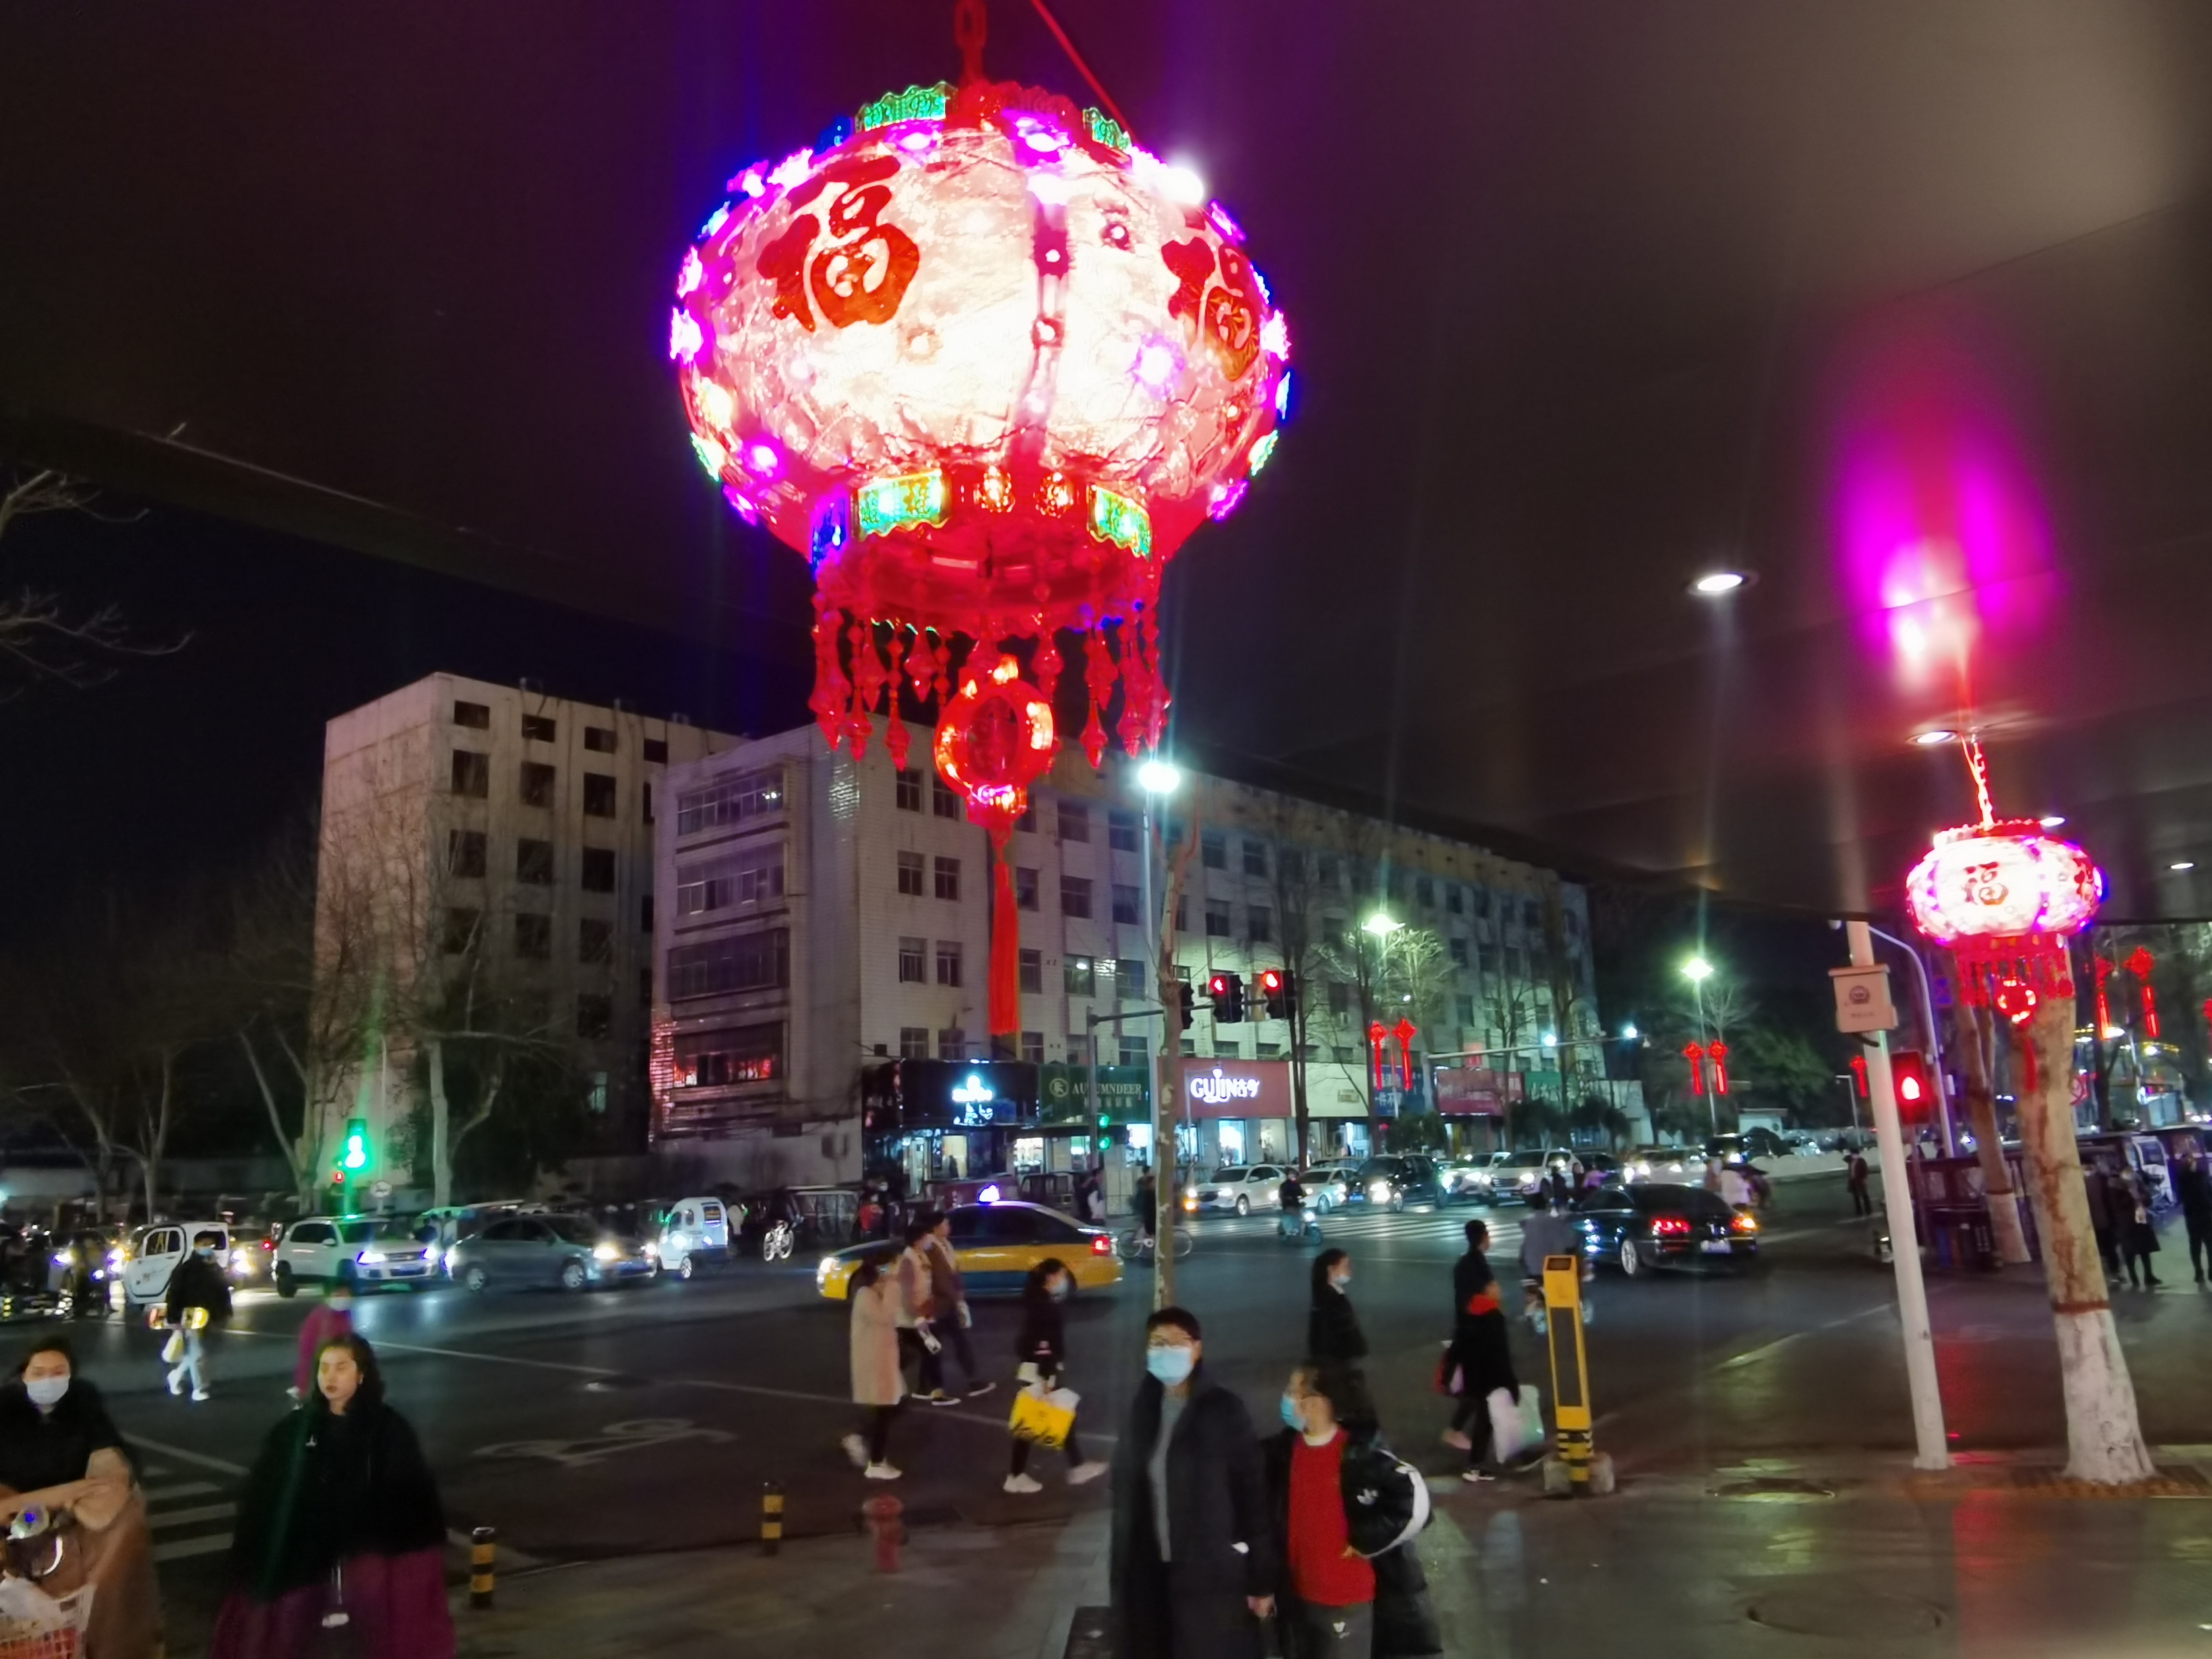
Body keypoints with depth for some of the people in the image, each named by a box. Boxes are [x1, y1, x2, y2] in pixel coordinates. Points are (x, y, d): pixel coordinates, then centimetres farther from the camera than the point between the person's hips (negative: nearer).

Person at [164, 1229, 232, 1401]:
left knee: (196, 1352, 15)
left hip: (208, 1318, 6)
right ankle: (199, 1390, 5)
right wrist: (174, 1320, -15)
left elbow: (223, 1292, 15)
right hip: (191, 1317, -6)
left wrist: (225, 1313, 8)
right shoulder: (186, 1269, -9)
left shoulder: (216, 1269, 11)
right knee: (198, 1353, -4)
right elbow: (174, 1294, -10)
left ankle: (176, 1375, 38)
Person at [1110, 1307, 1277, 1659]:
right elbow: (1125, 1494, 8)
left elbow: (1254, 1496, -9)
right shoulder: (1143, 1412, 4)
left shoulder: (1224, 1411, -9)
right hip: (1151, 1574, 4)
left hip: (1215, 1575, -4)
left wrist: (1262, 1579, -9)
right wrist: (1120, 1569, 8)